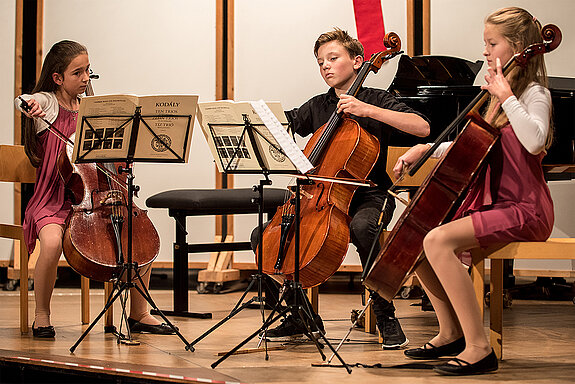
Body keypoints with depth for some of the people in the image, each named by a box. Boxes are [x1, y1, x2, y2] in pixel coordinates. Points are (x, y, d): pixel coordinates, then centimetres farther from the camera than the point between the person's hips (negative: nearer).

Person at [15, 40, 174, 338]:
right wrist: (29, 106, -44)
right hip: (54, 200, -5)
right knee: (52, 242, -34)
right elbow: (22, 101, -23)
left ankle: (139, 314, 6)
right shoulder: (47, 102, -1)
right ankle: (41, 316, -10)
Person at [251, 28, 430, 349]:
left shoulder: (377, 100, 0)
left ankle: (386, 316, -23)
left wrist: (367, 110, -22)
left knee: (362, 227, -41)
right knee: (262, 236, -9)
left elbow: (423, 128, -16)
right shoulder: (317, 107, 17)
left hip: (369, 196, -6)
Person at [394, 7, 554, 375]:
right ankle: (451, 333, 12)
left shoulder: (534, 94, -9)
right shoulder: (499, 93, 17)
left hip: (524, 209, -9)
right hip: (492, 202, 9)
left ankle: (479, 347, -25)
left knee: (438, 242, -28)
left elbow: (534, 141, -30)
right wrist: (426, 149, 15)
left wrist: (505, 96, -26)